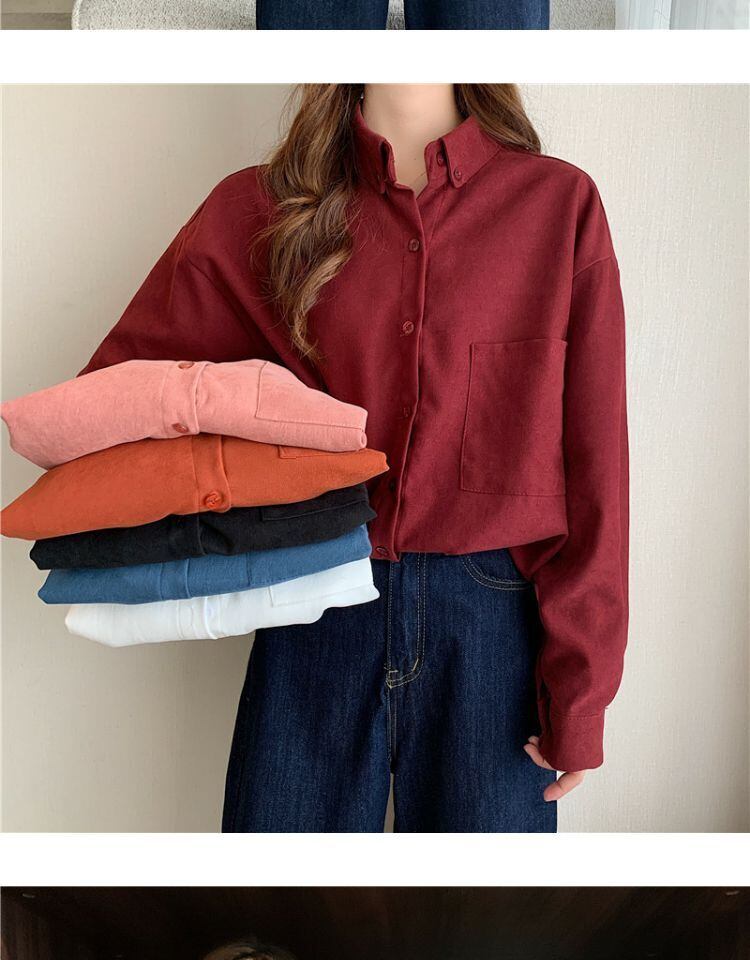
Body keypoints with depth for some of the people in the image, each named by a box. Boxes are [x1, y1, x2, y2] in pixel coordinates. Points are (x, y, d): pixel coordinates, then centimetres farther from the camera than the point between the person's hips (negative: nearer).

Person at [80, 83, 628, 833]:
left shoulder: (561, 202, 0)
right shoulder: (256, 210, 3)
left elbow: (592, 462, -1)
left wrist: (581, 685, -2)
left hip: (495, 628, 0)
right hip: (316, 622, 1)